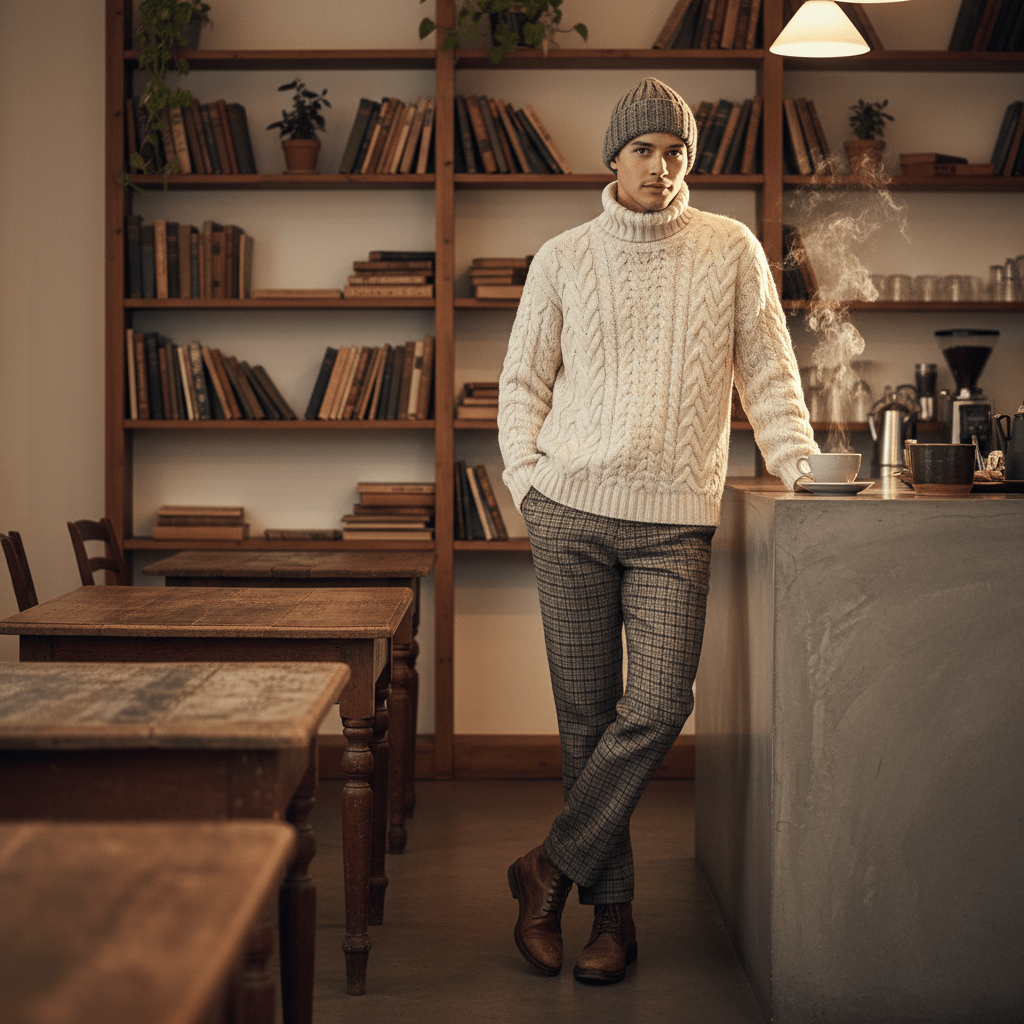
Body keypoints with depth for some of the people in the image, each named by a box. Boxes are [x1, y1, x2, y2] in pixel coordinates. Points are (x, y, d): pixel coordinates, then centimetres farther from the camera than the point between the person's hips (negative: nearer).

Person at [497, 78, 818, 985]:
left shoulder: (731, 251, 8)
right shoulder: (563, 259, 9)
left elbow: (768, 373, 10)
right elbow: (523, 381, 13)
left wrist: (799, 469, -1)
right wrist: (524, 480, 1)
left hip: (677, 518, 0)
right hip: (573, 510, 1)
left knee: (659, 707, -12)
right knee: (587, 712, 1)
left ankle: (552, 868, 5)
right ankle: (612, 909, 12)